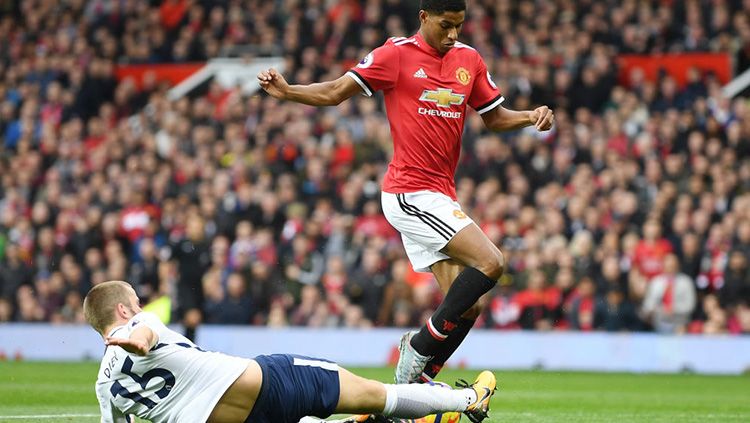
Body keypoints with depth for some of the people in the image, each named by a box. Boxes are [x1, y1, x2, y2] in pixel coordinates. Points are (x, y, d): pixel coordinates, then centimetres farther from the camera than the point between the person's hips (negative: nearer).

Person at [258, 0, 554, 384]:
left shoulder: (469, 60, 12)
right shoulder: (396, 54, -4)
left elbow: (494, 118, 21)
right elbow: (335, 93, -2)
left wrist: (531, 117, 2)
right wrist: (286, 91, -17)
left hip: (438, 197, 7)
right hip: (410, 192, -7)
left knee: (465, 308, -1)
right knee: (490, 263, -20)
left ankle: (415, 382, 7)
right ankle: (420, 347, -9)